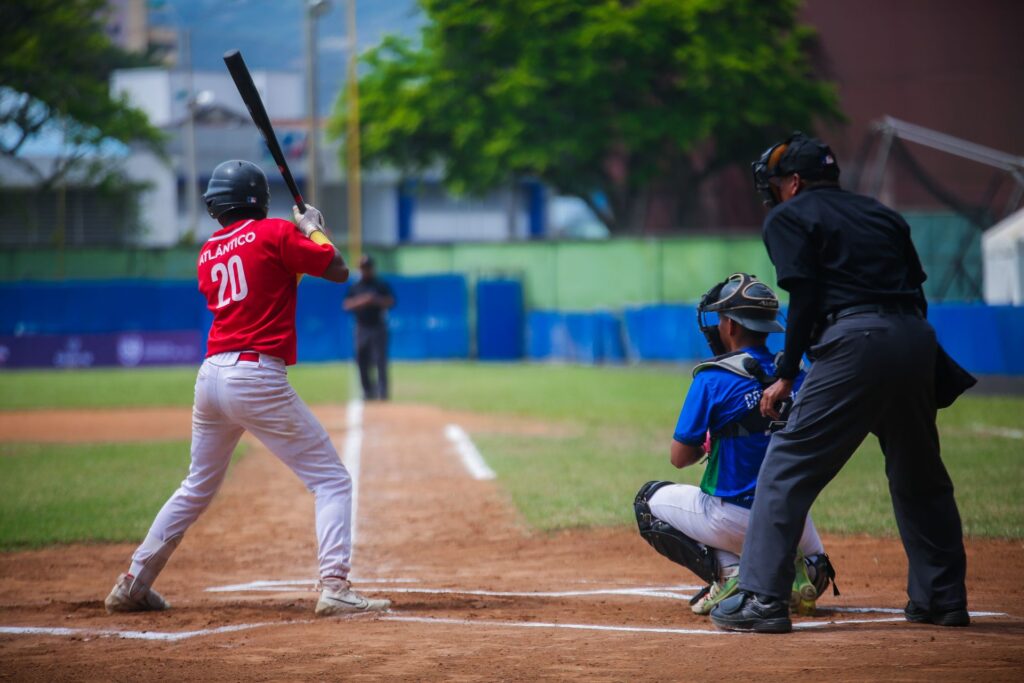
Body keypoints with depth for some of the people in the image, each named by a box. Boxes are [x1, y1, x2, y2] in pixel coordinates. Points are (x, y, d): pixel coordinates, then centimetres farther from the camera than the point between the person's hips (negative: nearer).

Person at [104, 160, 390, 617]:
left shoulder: (208, 253, 16)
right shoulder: (275, 233, -2)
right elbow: (338, 271, 0)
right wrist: (313, 228, 16)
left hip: (211, 375, 7)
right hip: (258, 376, -7)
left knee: (198, 487, 22)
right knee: (331, 480, -1)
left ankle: (133, 584, 23)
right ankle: (334, 587, -16)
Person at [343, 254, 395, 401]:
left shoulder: (382, 286, 4)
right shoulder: (354, 287, 11)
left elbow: (390, 302, -4)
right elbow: (346, 305, 4)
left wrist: (375, 300, -19)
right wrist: (360, 302, -14)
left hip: (378, 327, -3)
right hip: (361, 327, 3)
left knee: (380, 361, -10)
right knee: (362, 361, 2)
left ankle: (382, 392, -11)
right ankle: (368, 391, 14)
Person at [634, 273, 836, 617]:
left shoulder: (712, 379, -12)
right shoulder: (797, 374, 4)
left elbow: (680, 457, -8)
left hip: (735, 518, -5)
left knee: (649, 500, 20)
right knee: (814, 573, 38)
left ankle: (728, 571, -1)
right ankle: (795, 572, -1)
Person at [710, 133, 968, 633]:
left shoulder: (788, 218, 8)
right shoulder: (882, 215, 26)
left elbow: (804, 298, -4)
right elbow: (915, 289, 19)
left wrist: (786, 376, -1)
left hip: (856, 342, -7)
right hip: (917, 339, 7)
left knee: (788, 466, -3)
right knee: (918, 474, 20)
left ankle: (762, 599, -9)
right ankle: (942, 599, 25)